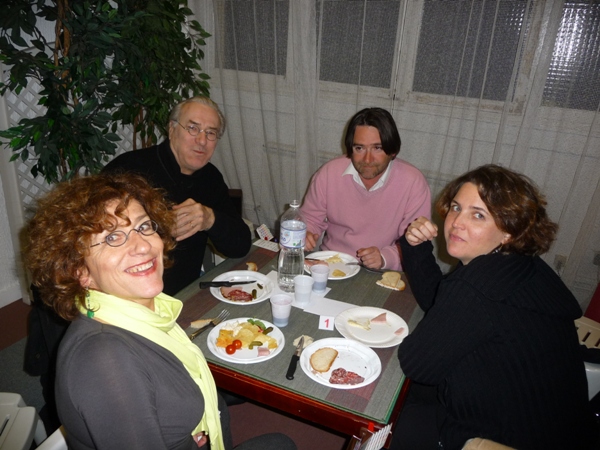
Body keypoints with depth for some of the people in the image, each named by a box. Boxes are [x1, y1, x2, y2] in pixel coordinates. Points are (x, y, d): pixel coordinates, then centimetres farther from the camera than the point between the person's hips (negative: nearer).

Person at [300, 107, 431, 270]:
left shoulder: (414, 183, -12)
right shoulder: (328, 173, -5)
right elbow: (311, 219, 8)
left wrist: (385, 258, -25)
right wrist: (305, 234, -14)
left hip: (382, 276, 1)